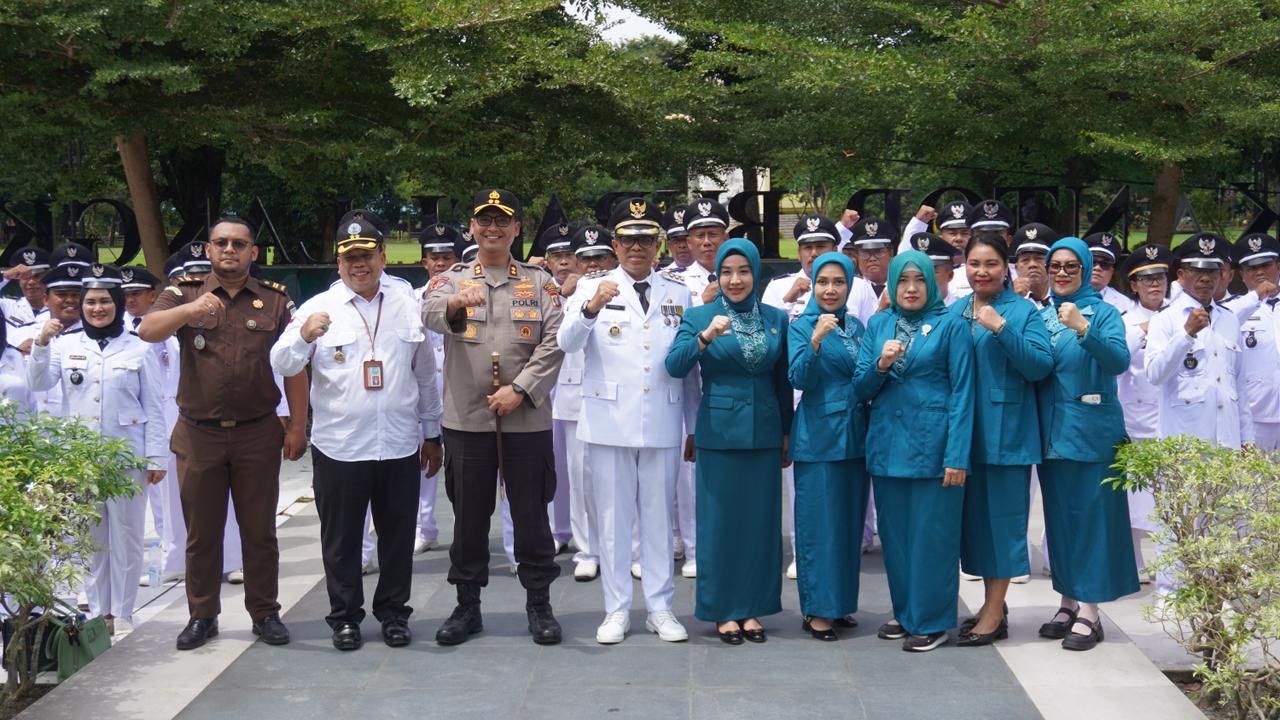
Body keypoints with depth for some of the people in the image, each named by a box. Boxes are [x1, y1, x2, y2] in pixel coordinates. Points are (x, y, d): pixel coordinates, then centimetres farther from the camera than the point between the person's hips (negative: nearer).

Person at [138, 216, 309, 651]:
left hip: (258, 435, 0)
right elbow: (147, 331, -16)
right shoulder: (184, 295, 2)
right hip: (198, 435, 0)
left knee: (259, 530, 7)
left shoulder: (275, 301, 3)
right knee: (201, 532, 9)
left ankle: (265, 613, 18)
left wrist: (298, 426, -3)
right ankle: (202, 616, 19)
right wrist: (189, 310, -35)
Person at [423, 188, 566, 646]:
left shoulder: (540, 282, 7)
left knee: (531, 514, 6)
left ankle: (539, 604, 17)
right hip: (466, 419, 0)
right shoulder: (451, 280, 7)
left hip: (527, 419, 0)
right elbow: (430, 315, -15)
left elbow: (553, 344, -2)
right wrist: (456, 302, -39)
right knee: (469, 516, 8)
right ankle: (467, 606, 19)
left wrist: (519, 390, -14)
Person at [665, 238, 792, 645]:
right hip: (718, 432, -2)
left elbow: (783, 382, 11)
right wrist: (705, 337, -29)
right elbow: (674, 367, -14)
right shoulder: (699, 317, -1)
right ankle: (722, 611, 13)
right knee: (719, 521, 2)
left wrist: (787, 435, 12)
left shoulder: (777, 319, 6)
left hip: (764, 433, 3)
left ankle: (751, 608, 18)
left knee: (761, 520, 7)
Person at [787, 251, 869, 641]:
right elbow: (798, 379, -17)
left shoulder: (857, 327, 11)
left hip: (855, 436, 6)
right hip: (818, 438, -6)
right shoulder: (801, 327, -4)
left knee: (850, 522, 10)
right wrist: (815, 341, -29)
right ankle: (816, 609, 6)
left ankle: (841, 602, 21)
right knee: (818, 524, -2)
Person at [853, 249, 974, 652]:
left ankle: (931, 621, 12)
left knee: (932, 534, 1)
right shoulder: (878, 325, 9)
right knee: (894, 533, 12)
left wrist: (957, 456, -13)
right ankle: (904, 613, 26)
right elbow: (861, 389, 9)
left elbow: (962, 393, -7)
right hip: (888, 444, 5)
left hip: (932, 444, -4)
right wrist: (880, 365, -13)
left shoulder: (950, 326, -3)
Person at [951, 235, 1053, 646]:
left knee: (1002, 515, -1)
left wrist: (1001, 328, -22)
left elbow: (1041, 366, -15)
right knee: (975, 514, 10)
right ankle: (992, 603, 23)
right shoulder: (954, 313, 11)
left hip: (1006, 431, -5)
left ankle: (995, 614, 6)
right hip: (965, 430, 5)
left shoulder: (1023, 311, -3)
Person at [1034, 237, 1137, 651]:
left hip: (1091, 431, -5)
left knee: (1091, 515, -3)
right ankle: (1069, 601, 20)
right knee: (1058, 516, 10)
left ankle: (1088, 612, 2)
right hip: (1051, 431, 5)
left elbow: (1119, 360, -20)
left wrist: (1083, 328, -34)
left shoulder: (1104, 312, -4)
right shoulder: (1043, 316, 11)